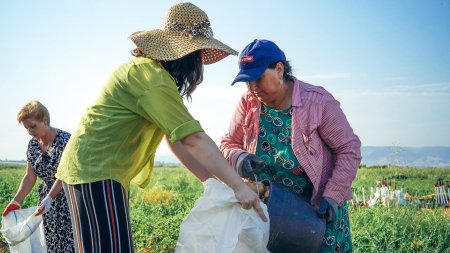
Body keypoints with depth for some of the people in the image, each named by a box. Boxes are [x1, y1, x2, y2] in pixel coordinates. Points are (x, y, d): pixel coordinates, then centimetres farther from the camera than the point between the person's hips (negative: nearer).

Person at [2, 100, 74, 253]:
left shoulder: (64, 139, -15)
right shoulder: (33, 144, 5)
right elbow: (30, 177, 5)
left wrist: (49, 198, -30)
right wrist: (16, 202, -5)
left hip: (67, 196, -6)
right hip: (48, 199, 6)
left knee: (68, 241, -10)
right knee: (51, 241, 6)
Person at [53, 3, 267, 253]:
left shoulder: (146, 68, 14)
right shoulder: (153, 76, -18)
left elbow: (176, 137, 10)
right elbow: (193, 139, -22)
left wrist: (213, 182, 6)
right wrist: (238, 185, -19)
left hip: (89, 166, 10)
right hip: (95, 169, -10)